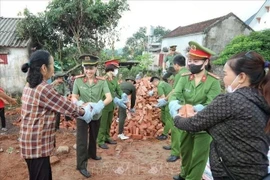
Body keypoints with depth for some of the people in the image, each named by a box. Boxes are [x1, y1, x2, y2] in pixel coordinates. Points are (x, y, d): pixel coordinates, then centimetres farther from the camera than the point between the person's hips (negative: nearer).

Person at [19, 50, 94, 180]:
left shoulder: (30, 86, 6)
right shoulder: (44, 89, -24)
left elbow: (60, 104, 11)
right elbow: (68, 107, -15)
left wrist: (78, 108, 12)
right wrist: (83, 111, 4)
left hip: (31, 142, 9)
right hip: (37, 145, -9)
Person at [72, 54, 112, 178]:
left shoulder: (102, 81, -13)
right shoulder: (78, 80, -13)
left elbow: (109, 97, -21)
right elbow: (73, 97, -7)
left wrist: (101, 104, -41)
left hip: (96, 115, 2)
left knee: (94, 136, 23)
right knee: (82, 140, 1)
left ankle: (92, 154, 48)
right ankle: (81, 165, 17)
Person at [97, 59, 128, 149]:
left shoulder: (114, 79, 6)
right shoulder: (104, 79, -20)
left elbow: (118, 89, 0)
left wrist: (123, 95, -21)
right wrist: (117, 100, -39)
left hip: (111, 105, 8)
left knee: (109, 122, 18)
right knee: (103, 124, 1)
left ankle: (107, 138, 33)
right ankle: (100, 141, 13)